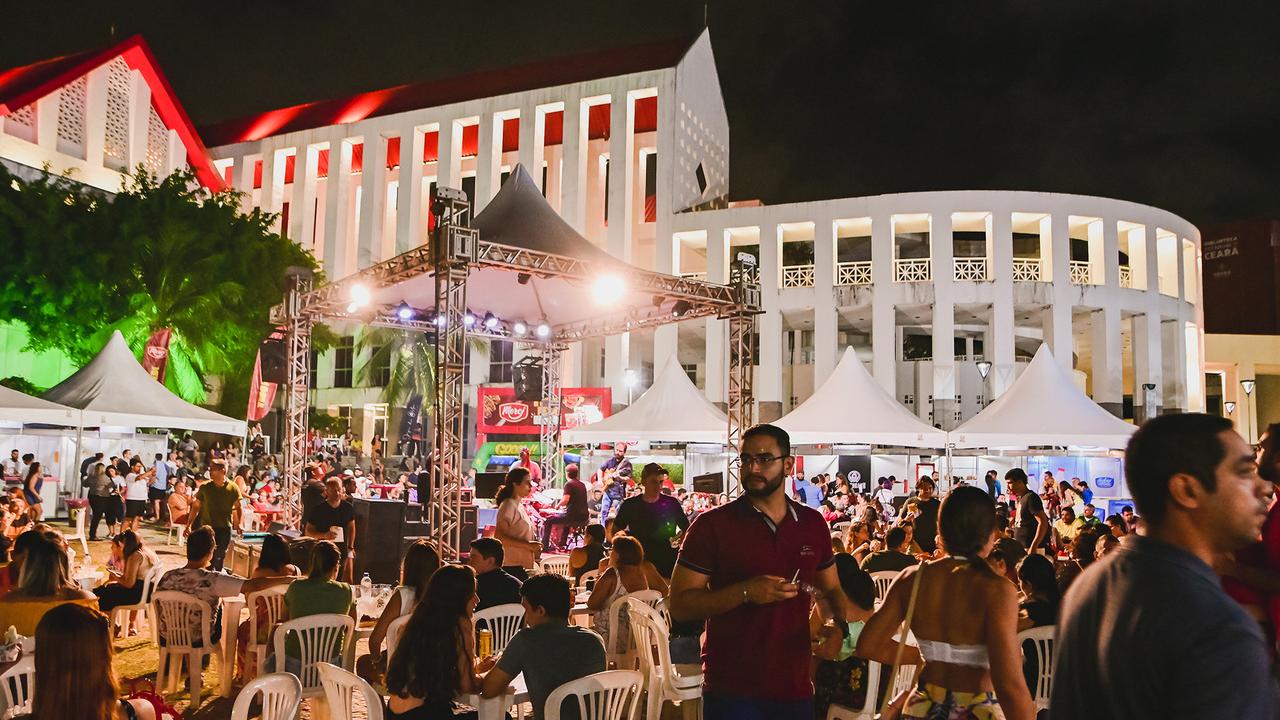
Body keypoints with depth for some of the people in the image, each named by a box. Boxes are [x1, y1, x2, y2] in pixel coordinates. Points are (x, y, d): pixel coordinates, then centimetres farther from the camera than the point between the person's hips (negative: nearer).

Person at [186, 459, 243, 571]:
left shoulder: (233, 488, -3)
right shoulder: (205, 487, 0)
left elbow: (237, 508, 1)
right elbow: (196, 507, 8)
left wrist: (239, 524, -12)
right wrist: (189, 525, 4)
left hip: (225, 529, -1)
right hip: (206, 528, 1)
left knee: (219, 558, 5)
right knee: (206, 558, 0)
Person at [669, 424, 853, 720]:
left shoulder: (812, 523, 5)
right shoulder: (712, 524, -9)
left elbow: (832, 589, 17)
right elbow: (679, 604, -11)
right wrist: (745, 592, -22)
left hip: (796, 686, 4)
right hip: (732, 690, -4)